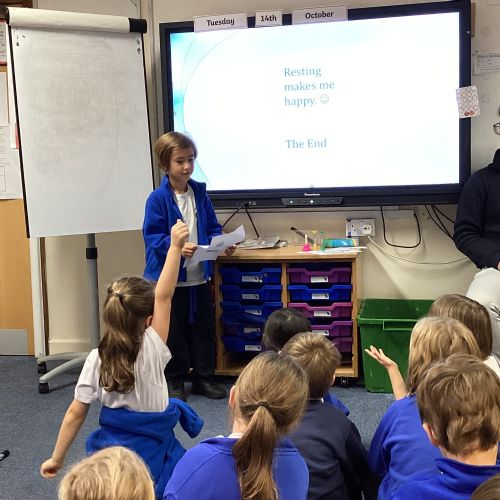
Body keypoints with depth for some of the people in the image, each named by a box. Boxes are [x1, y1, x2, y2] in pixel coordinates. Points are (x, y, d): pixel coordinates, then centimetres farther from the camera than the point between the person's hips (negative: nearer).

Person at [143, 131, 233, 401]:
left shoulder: (200, 194, 4)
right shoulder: (158, 199, -11)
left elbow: (212, 228, 11)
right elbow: (152, 237, -14)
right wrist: (177, 247, -30)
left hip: (200, 276, 5)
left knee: (203, 328, 13)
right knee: (174, 331, 7)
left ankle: (204, 377, 28)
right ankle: (174, 381, 23)